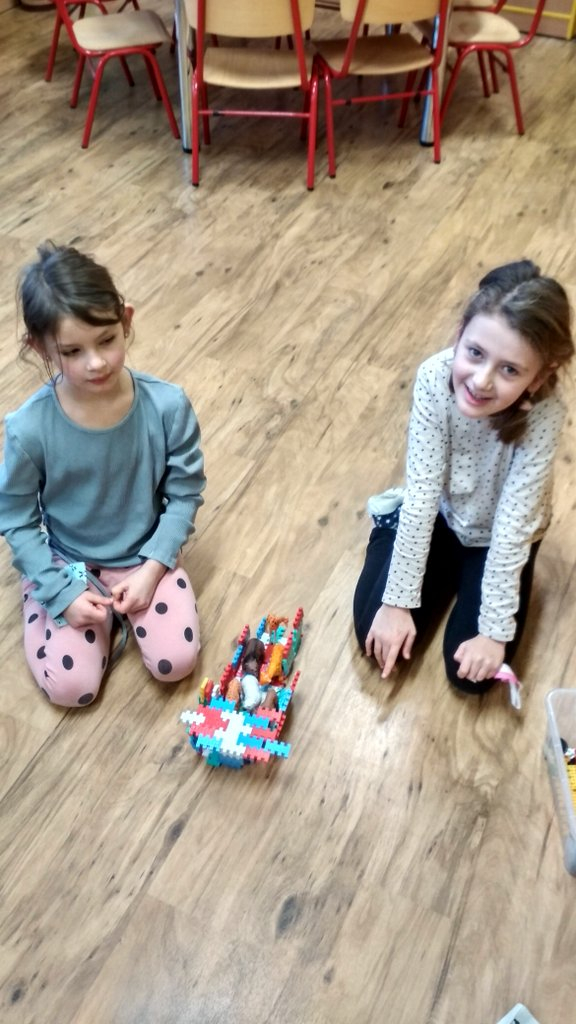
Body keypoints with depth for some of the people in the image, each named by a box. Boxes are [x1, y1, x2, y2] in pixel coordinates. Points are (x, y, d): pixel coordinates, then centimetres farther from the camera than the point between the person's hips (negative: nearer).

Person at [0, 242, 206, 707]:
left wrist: (152, 567, -16)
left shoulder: (167, 405, -23)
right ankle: (103, 613, 20)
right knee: (71, 687, -8)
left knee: (176, 663, -9)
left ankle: (122, 608, 19)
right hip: (65, 564, 0)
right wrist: (63, 590, -16)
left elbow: (185, 493, -10)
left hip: (145, 554, 1)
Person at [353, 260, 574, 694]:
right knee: (376, 630, -5)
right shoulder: (435, 377, -30)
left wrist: (495, 630, -24)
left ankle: (467, 576, 21)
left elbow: (512, 526, -27)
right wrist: (398, 600, -23)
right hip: (440, 515, 1)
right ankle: (395, 521, 19)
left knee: (472, 672, -6)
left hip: (499, 534, -1)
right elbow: (423, 491, -25)